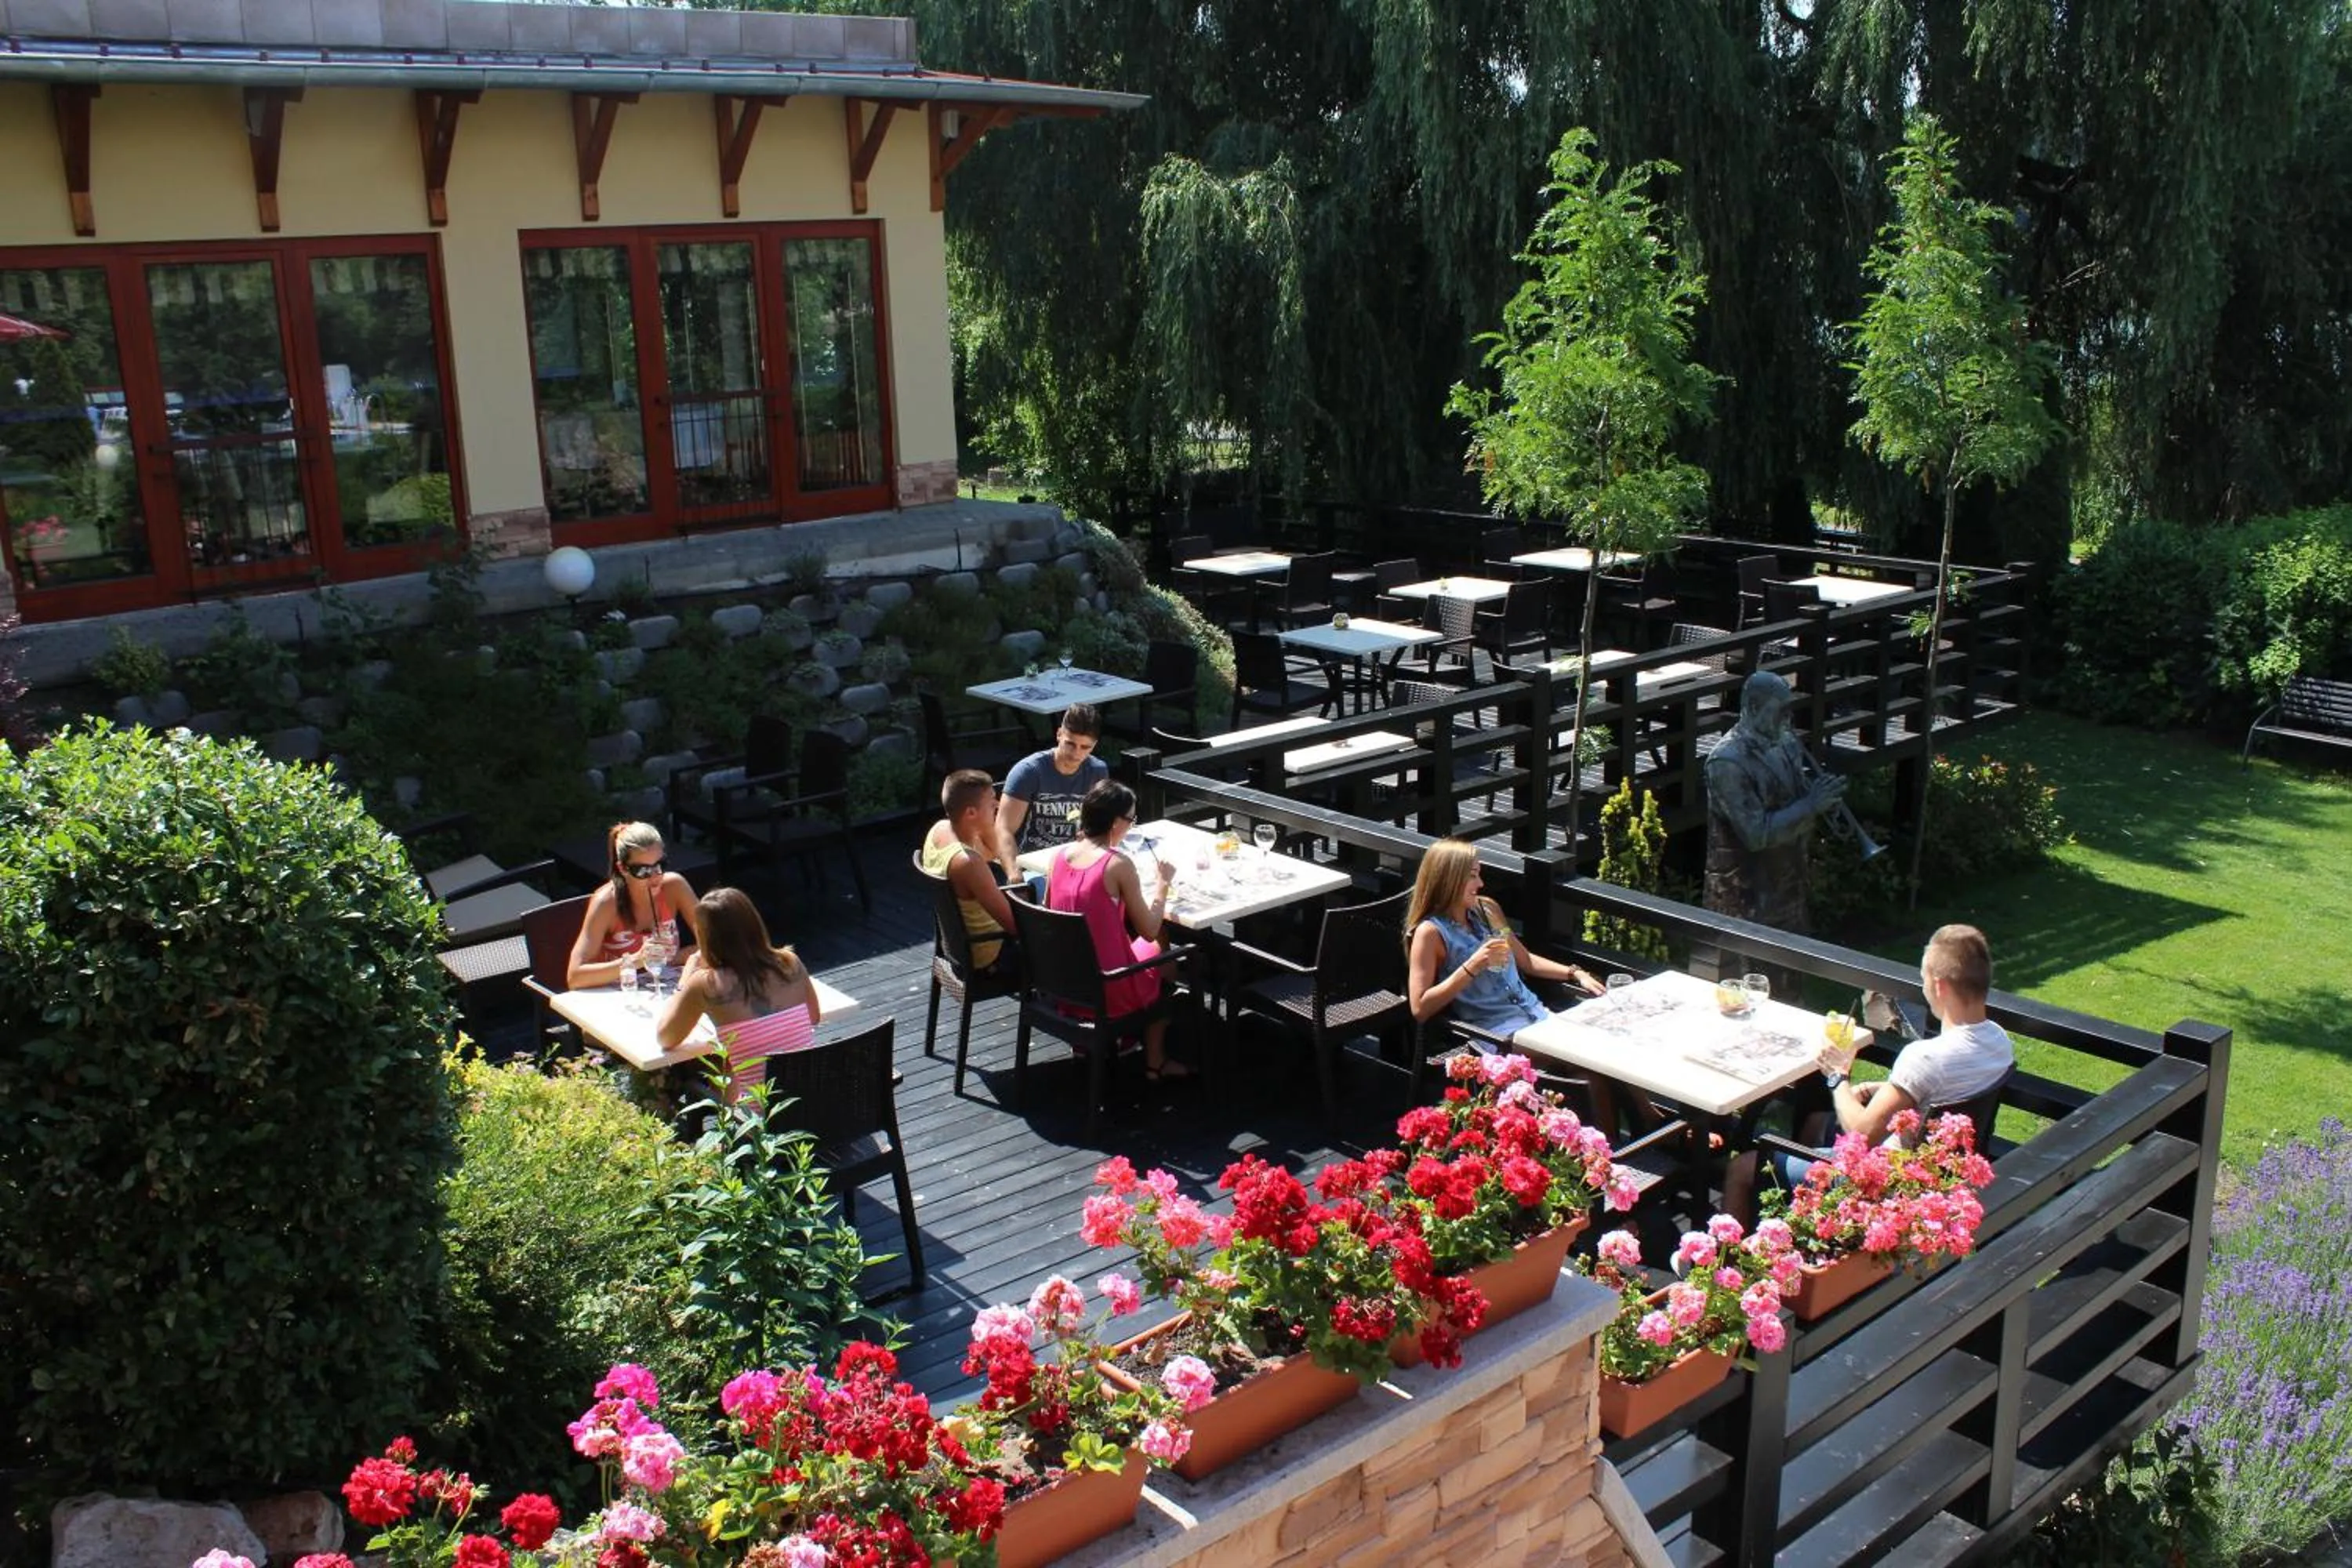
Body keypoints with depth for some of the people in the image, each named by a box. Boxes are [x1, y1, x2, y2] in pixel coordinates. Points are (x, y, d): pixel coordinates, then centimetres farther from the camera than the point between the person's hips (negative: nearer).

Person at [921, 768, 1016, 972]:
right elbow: (1013, 924, -29)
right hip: (985, 956, -9)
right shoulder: (968, 862, -34)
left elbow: (991, 853, 11)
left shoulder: (939, 829, -8)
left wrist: (989, 823, -6)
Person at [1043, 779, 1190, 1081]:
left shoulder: (1060, 854, -2)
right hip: (1108, 992, -6)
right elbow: (1150, 931, -14)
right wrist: (1164, 883, -1)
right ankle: (1154, 1062, 31)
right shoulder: (1119, 865, -19)